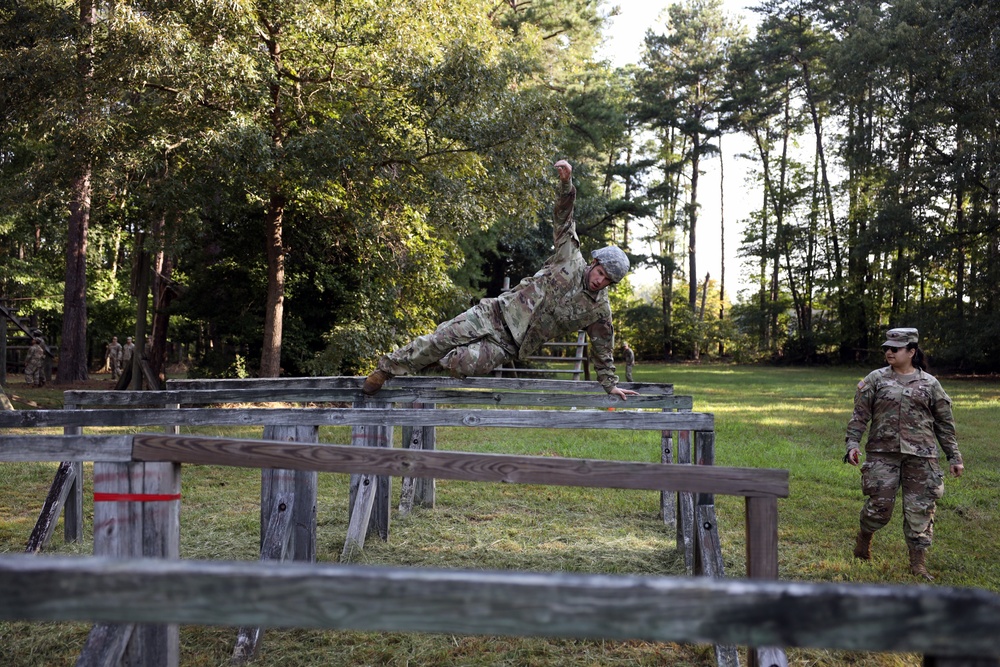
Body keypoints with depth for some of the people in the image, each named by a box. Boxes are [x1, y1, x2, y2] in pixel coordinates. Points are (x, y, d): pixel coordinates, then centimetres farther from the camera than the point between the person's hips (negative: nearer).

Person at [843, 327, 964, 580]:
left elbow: (945, 424, 12)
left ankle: (918, 564, 10)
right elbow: (860, 414, 3)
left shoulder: (930, 384, 7)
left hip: (921, 455, 1)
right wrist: (852, 443, -9)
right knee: (880, 504, -3)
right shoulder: (875, 379, 6)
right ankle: (864, 537, 27)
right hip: (883, 453, -1)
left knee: (920, 510, 1)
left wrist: (954, 456, 10)